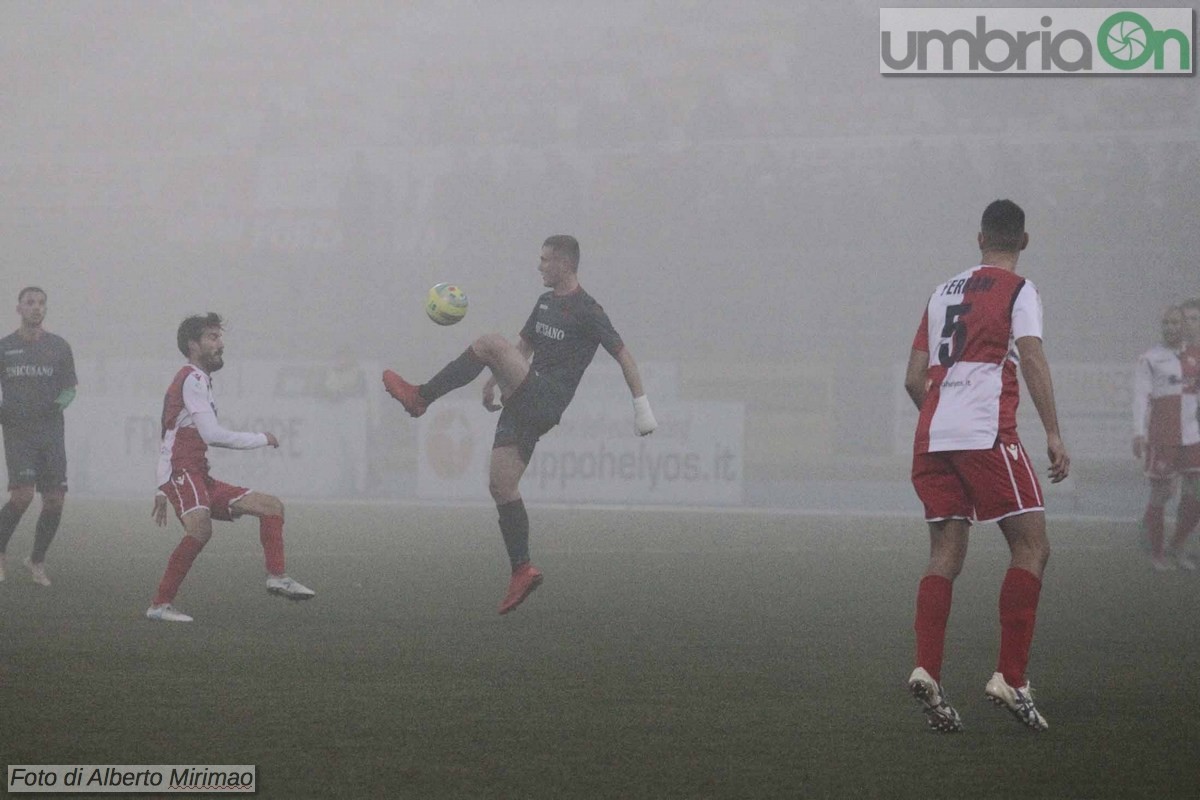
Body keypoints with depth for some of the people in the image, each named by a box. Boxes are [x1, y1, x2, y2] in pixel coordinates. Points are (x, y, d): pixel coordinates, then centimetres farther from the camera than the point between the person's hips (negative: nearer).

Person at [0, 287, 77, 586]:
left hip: (51, 431, 2)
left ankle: (37, 561, 15)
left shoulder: (59, 346, 8)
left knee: (55, 500, -3)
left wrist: (59, 403, -9)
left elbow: (69, 389, 13)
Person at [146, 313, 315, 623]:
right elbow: (212, 434, -15)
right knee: (200, 529, -35)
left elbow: (166, 444, 26)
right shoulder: (192, 379, -7)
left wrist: (162, 491, 25)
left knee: (272, 506, 11)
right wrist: (261, 439, -4)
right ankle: (160, 605, -33)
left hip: (202, 480, 10)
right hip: (183, 473, -10)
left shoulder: (198, 380, 24)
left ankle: (276, 577, -1)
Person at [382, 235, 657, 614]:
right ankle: (522, 570, 5)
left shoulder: (587, 311, -5)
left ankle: (420, 397, -16)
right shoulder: (545, 303, 19)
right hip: (524, 404, 9)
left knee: (490, 342, -23)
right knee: (500, 484, 2)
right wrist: (495, 379, 18)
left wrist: (642, 406, -8)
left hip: (546, 402, -9)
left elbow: (624, 356, -5)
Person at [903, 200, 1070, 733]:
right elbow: (1031, 356, -12)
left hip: (933, 437, 6)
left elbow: (914, 379, 20)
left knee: (945, 557, 7)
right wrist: (1053, 434, -15)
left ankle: (926, 672, -10)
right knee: (1032, 548, 1)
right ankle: (1011, 679, -8)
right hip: (987, 434, -6)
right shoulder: (1018, 291, 3)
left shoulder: (942, 294, 20)